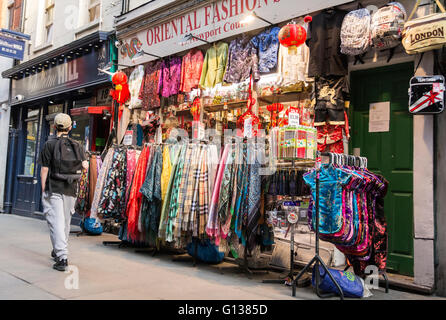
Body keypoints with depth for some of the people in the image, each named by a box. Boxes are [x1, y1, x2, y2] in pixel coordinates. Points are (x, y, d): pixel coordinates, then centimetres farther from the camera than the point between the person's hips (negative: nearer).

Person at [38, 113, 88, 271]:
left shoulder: (50, 144, -4)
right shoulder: (76, 145, 5)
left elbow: (44, 169, -5)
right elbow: (85, 165, -3)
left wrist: (43, 190, 2)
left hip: (54, 189, -4)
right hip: (71, 190, 4)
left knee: (56, 222, -5)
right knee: (65, 222, 16)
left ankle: (62, 258, -12)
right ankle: (58, 251, 33)